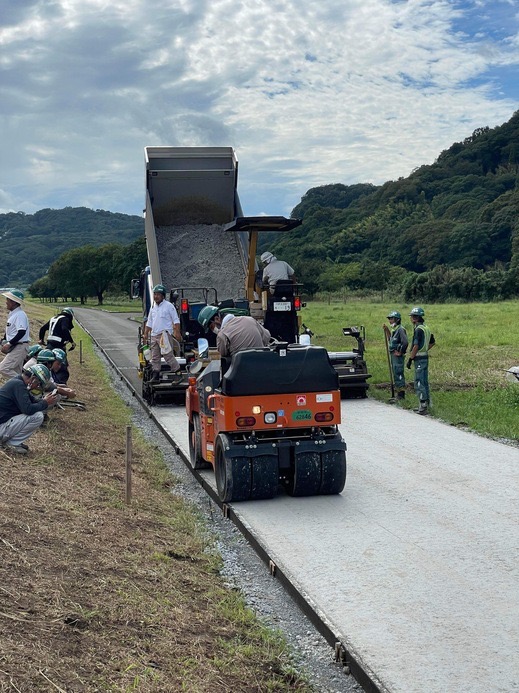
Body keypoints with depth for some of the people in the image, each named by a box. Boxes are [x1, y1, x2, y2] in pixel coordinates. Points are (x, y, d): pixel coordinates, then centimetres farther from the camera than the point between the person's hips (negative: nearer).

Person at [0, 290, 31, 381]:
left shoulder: (20, 315, -17)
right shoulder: (12, 314, 13)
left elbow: (22, 332, -25)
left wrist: (9, 344, -25)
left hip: (19, 347, -10)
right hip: (14, 348, 10)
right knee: (16, 373, 12)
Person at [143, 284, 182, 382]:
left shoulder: (169, 306, -4)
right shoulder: (153, 307, 16)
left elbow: (176, 321, -5)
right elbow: (149, 322, 23)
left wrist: (177, 333, -13)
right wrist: (146, 334, 17)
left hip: (165, 334, -7)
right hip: (154, 335, 7)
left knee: (168, 355, -11)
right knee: (155, 357, 7)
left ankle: (178, 371, -3)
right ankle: (155, 376, 12)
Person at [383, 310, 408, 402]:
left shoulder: (400, 329, -15)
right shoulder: (394, 329, 15)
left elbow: (405, 342, -26)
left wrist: (400, 352, -18)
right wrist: (387, 332, 15)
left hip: (398, 356, -10)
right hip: (393, 355, 10)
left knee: (399, 375, -9)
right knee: (396, 375, 14)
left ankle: (401, 395, -6)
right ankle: (399, 394, 20)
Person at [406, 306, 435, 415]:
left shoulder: (418, 329, -16)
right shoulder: (426, 328, 13)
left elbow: (416, 346, -20)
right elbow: (432, 343, 24)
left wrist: (410, 359, -15)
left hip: (419, 359, -10)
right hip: (425, 357, 10)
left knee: (419, 383, -8)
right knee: (424, 382, 15)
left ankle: (423, 406, -10)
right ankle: (426, 403, 21)